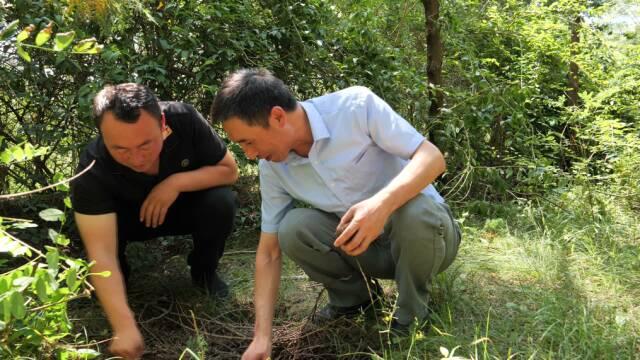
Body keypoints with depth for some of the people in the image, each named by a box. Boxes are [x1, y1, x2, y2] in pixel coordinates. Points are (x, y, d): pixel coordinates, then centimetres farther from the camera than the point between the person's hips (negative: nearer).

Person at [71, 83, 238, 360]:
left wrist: (177, 182, -35)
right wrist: (125, 327, -49)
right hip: (130, 218, -1)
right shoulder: (91, 171, -35)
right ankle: (119, 276, 2)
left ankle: (203, 271, 0)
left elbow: (229, 171, -18)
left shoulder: (185, 120, -31)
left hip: (185, 208, 1)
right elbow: (101, 252, -40)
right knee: (86, 231, -32)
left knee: (221, 203, -30)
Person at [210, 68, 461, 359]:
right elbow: (269, 251, -4)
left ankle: (412, 314, -9)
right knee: (292, 228, -22)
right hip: (364, 245, 4)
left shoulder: (356, 105, -23)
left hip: (425, 227, -3)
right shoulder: (272, 167, -9)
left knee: (415, 210, -37)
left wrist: (383, 202, -44)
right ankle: (354, 295, 6)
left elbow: (433, 157, -25)